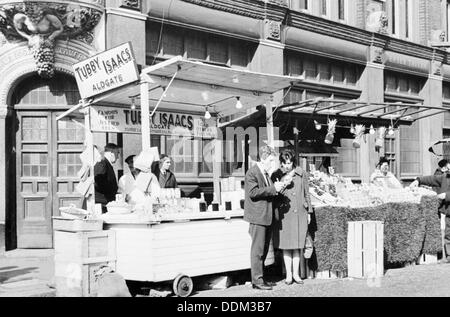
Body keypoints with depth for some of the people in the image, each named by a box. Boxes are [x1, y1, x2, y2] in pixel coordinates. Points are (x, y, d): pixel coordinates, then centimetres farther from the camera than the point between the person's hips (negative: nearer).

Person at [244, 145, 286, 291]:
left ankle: (260, 277, 21)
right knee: (257, 250, -5)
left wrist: (276, 188, 7)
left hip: (267, 217, 9)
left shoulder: (266, 174, 18)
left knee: (264, 249, 13)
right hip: (257, 217, -9)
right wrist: (272, 188, -20)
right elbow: (253, 192, -21)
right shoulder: (252, 173, -10)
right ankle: (257, 280, -1)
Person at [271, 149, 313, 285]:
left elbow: (306, 194, 12)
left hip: (299, 213, 1)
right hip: (284, 214, -1)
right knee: (286, 245, 1)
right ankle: (288, 275, 10)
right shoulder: (276, 175, 0)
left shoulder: (302, 174, 5)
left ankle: (296, 273, 15)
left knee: (297, 244, 6)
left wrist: (309, 212, 13)